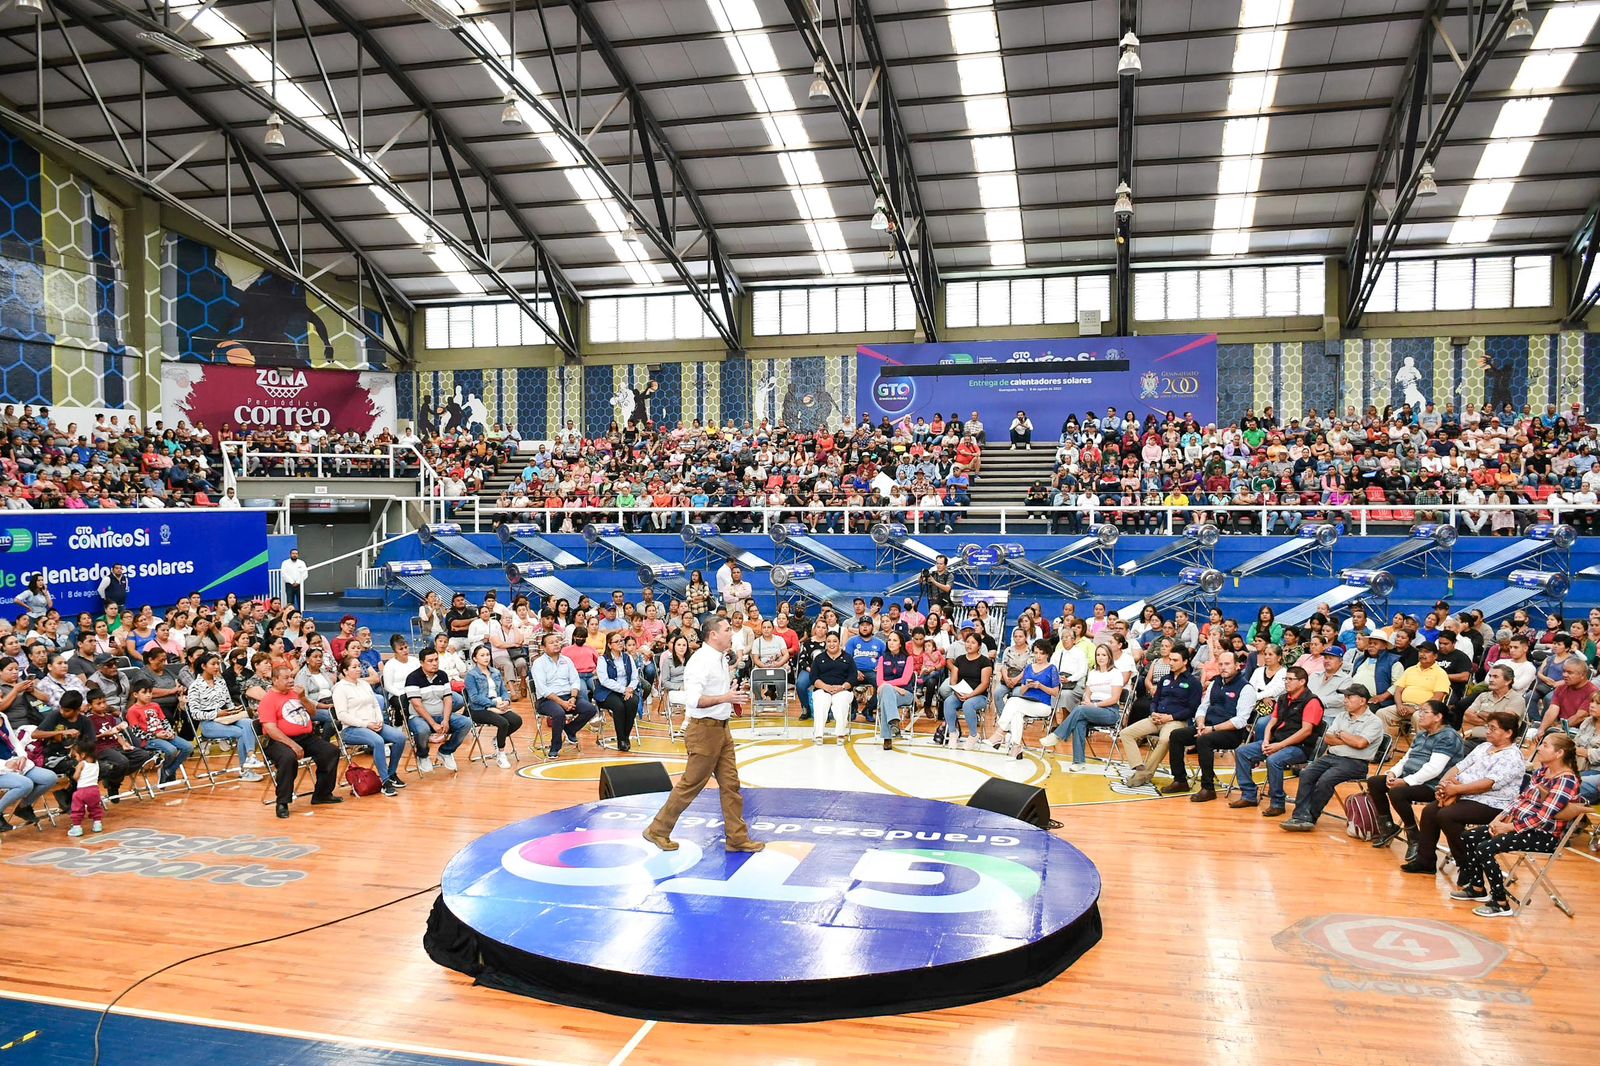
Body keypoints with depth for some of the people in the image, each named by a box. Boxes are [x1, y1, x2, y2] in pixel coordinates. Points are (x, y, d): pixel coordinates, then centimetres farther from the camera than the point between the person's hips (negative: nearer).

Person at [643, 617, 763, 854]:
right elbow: (693, 699, -28)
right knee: (690, 785, 0)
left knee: (730, 784, 9)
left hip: (721, 728, 9)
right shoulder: (701, 661, -18)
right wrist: (725, 698, -31)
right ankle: (658, 831, 14)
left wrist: (735, 696, 12)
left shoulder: (720, 659, 13)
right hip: (705, 729, -9)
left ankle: (737, 838, 15)